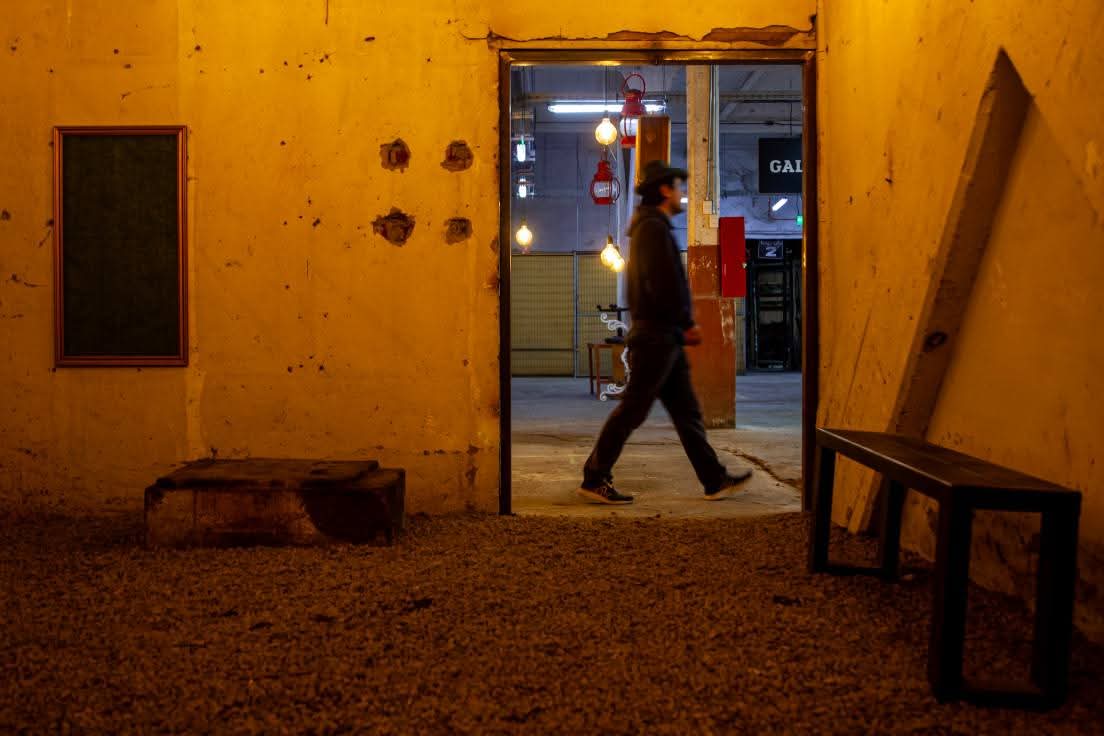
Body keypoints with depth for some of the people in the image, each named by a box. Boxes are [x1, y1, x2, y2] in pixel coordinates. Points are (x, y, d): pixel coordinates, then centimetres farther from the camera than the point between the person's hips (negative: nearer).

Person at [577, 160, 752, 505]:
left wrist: (683, 326, 14)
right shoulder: (654, 227, -12)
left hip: (664, 338, 11)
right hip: (656, 337, -11)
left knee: (686, 411, 11)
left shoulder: (649, 227, 21)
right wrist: (687, 323, -10)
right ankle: (594, 479, 1)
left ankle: (715, 480, 15)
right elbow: (665, 286, -20)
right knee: (632, 410, -6)